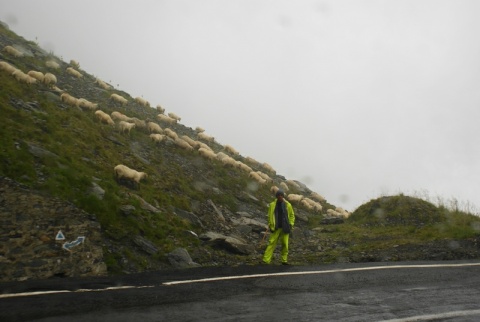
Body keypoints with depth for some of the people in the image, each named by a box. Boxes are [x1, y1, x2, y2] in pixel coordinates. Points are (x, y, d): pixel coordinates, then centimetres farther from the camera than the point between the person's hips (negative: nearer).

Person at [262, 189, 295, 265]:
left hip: (285, 228, 1)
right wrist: (271, 226, 0)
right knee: (271, 243, -6)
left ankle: (284, 260, 16)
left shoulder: (288, 205, 5)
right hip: (276, 228, -1)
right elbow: (269, 216, 7)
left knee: (285, 244, 3)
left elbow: (292, 215, 12)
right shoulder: (272, 205, 2)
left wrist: (291, 224, 3)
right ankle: (266, 260, -8)